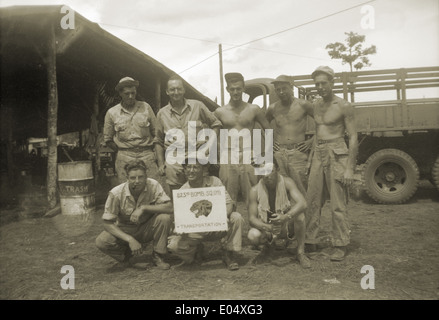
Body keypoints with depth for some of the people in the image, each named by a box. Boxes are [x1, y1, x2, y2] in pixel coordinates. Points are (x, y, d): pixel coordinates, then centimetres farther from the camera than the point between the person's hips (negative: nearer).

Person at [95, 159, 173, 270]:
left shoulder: (153, 186, -20)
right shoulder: (116, 193, -22)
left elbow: (170, 208, -26)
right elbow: (108, 223, -18)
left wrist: (144, 208, -36)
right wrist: (130, 240, -30)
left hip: (146, 230, 1)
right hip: (125, 231, 0)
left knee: (165, 217, -29)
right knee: (101, 242, -28)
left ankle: (158, 256, -8)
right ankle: (130, 258, -1)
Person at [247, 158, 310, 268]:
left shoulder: (286, 183, -18)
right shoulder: (255, 191, -16)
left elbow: (302, 203, -31)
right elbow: (251, 218, -16)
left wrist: (286, 217, -49)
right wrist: (266, 227, -37)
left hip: (288, 225, 0)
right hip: (266, 227, 1)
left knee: (298, 210, -31)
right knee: (252, 236, -31)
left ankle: (301, 252, -16)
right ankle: (269, 245, 9)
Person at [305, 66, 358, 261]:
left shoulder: (344, 106, -6)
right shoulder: (316, 105, 13)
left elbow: (353, 137, -8)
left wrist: (350, 168, -13)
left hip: (337, 153, -6)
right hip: (318, 153, 6)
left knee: (338, 204, -2)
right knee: (312, 201, 6)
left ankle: (340, 245, 10)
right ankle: (310, 241, 17)